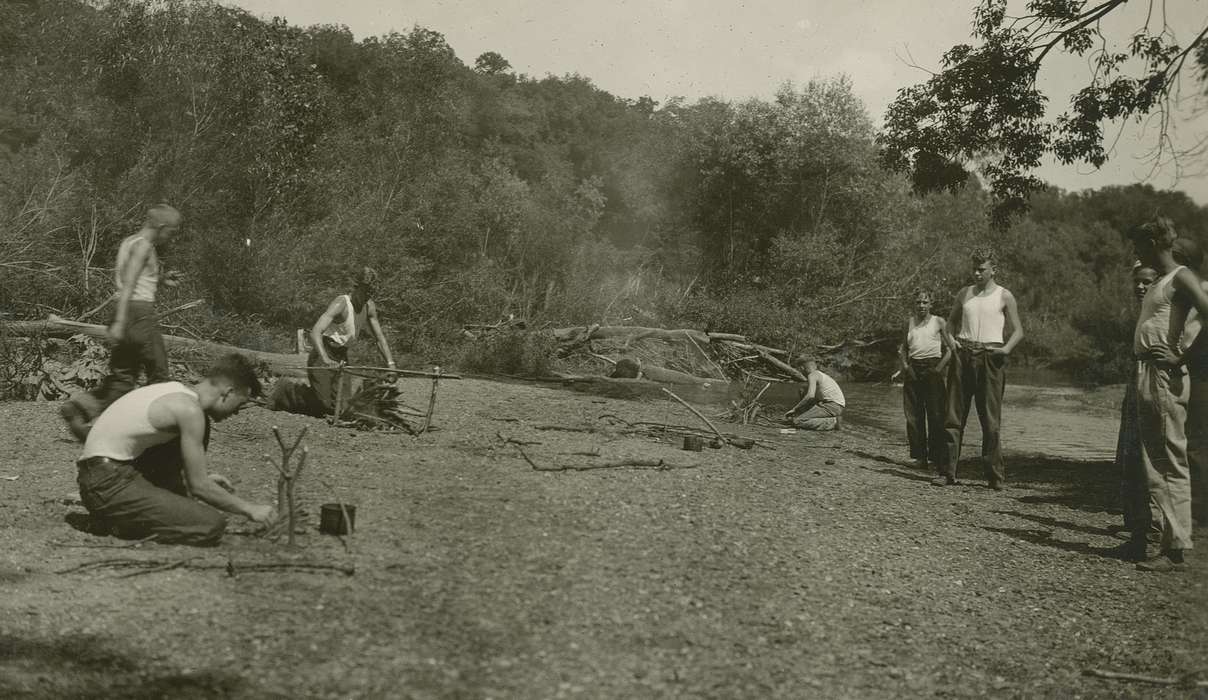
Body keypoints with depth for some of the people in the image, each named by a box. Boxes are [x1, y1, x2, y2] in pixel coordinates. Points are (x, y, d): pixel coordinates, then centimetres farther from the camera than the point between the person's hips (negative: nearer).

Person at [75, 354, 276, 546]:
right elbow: (199, 486, -13)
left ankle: (173, 506, 16)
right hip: (109, 484, -10)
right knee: (213, 525, -20)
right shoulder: (190, 409, -17)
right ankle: (123, 523, -5)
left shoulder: (177, 391, 11)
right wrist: (248, 509, -2)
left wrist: (200, 478, 29)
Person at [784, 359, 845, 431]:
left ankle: (831, 422, -14)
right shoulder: (821, 375, 26)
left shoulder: (812, 375, -4)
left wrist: (794, 409, -14)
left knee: (798, 421, -13)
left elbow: (810, 396, -19)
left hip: (832, 406, -10)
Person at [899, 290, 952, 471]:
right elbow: (902, 348, 19)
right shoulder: (910, 322, 15)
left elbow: (949, 349, 1)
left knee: (936, 414, -6)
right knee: (914, 415, 2)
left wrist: (940, 367, -10)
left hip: (932, 369, -3)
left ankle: (937, 456, 0)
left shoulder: (939, 322, 4)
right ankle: (920, 456, 9)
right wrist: (905, 365, 3)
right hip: (913, 369, 4)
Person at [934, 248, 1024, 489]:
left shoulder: (1004, 296, 4)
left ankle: (995, 475, 4)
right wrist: (951, 340, 2)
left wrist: (1006, 349, -12)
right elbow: (949, 324, 22)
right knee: (954, 416, 0)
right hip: (963, 356, 3)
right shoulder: (964, 294, 13)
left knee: (991, 419, -3)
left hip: (989, 358, -3)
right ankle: (947, 472, 2)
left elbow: (1018, 331, 5)